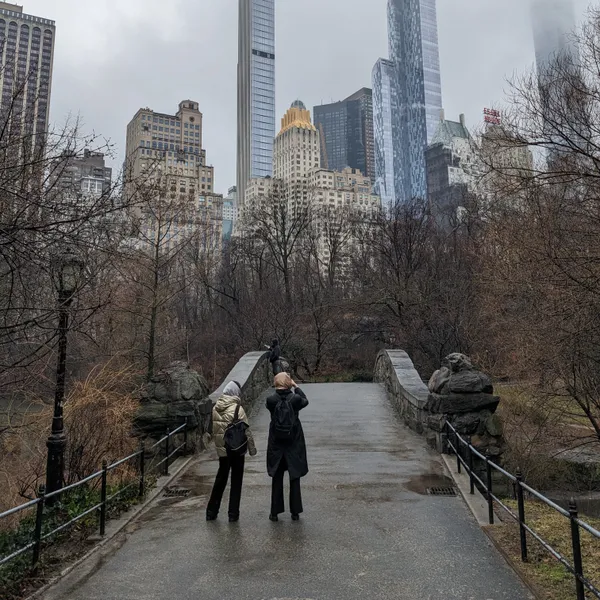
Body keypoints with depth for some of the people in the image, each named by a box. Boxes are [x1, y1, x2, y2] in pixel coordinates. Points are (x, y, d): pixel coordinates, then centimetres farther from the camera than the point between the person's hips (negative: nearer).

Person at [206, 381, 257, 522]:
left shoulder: (216, 408, -1)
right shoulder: (237, 409, -17)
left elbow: (214, 429, 8)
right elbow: (246, 430, -14)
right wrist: (252, 448, -4)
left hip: (221, 449, 5)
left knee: (220, 478, 18)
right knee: (236, 481, 8)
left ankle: (211, 512, 24)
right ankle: (233, 514, 13)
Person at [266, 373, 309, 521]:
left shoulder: (271, 400, -15)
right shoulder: (295, 399, -16)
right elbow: (305, 401, 6)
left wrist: (279, 391, 5)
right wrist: (296, 387, 13)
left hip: (276, 445, 1)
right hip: (294, 445, -1)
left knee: (277, 480, 14)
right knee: (294, 479, 13)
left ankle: (275, 512, 21)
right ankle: (295, 512, 21)